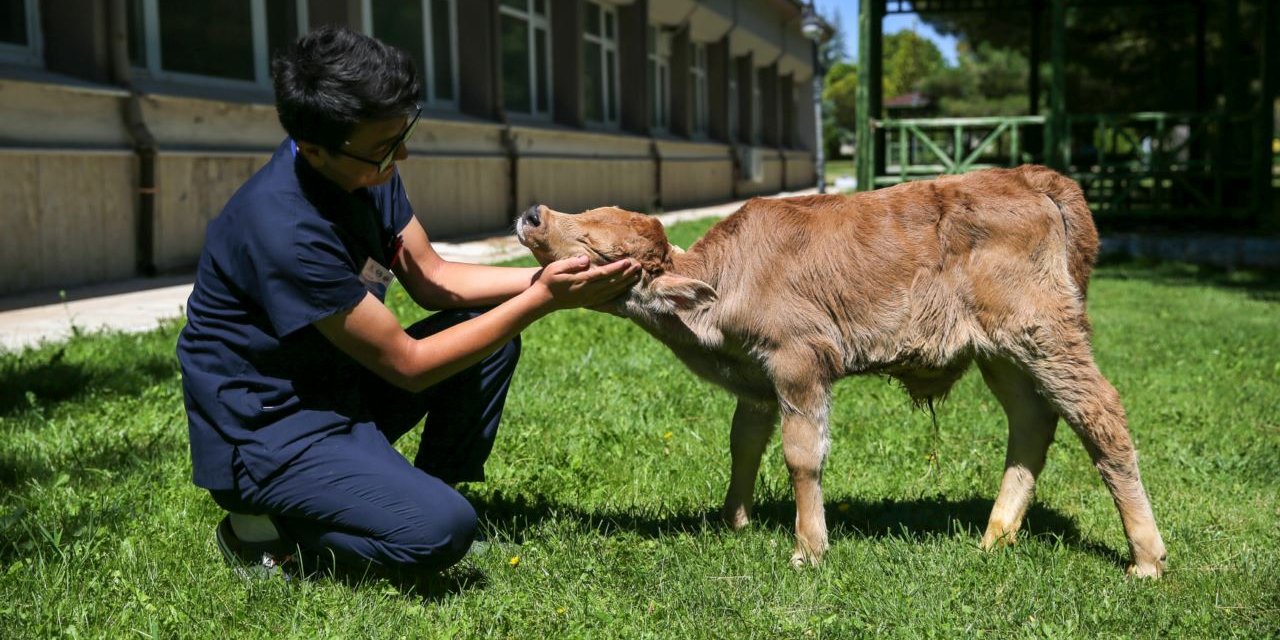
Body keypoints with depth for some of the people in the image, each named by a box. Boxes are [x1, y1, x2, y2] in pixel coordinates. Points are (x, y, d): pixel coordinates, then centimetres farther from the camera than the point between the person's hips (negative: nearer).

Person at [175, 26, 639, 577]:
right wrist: (541, 300, -21)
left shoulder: (368, 169, -5)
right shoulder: (286, 231, -30)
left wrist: (542, 279, -9)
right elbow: (408, 364, -23)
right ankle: (265, 527, -4)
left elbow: (432, 278, 5)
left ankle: (440, 484, 10)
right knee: (440, 530, -28)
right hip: (265, 433, -9)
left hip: (337, 389, 9)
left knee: (491, 329, 4)